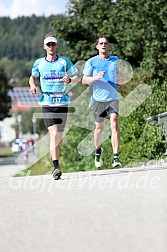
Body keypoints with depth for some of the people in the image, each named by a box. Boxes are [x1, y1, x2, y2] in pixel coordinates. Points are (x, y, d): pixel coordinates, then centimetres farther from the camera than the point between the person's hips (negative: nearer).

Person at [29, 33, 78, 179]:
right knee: (53, 133, -17)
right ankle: (56, 167, -22)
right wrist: (32, 86, 3)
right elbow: (32, 76, 24)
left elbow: (76, 78, 10)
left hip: (62, 102, 1)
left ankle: (54, 153, 36)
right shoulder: (39, 63, 7)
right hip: (47, 102, -1)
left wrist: (69, 80, -12)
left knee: (59, 136, 6)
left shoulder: (65, 61, 5)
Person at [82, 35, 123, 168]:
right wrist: (97, 77, -20)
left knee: (114, 124, -17)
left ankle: (116, 157, -21)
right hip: (98, 99, -1)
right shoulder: (91, 62, -1)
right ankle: (98, 151, 38)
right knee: (99, 128, 8)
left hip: (113, 98, 1)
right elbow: (84, 80, -4)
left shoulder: (115, 60, 9)